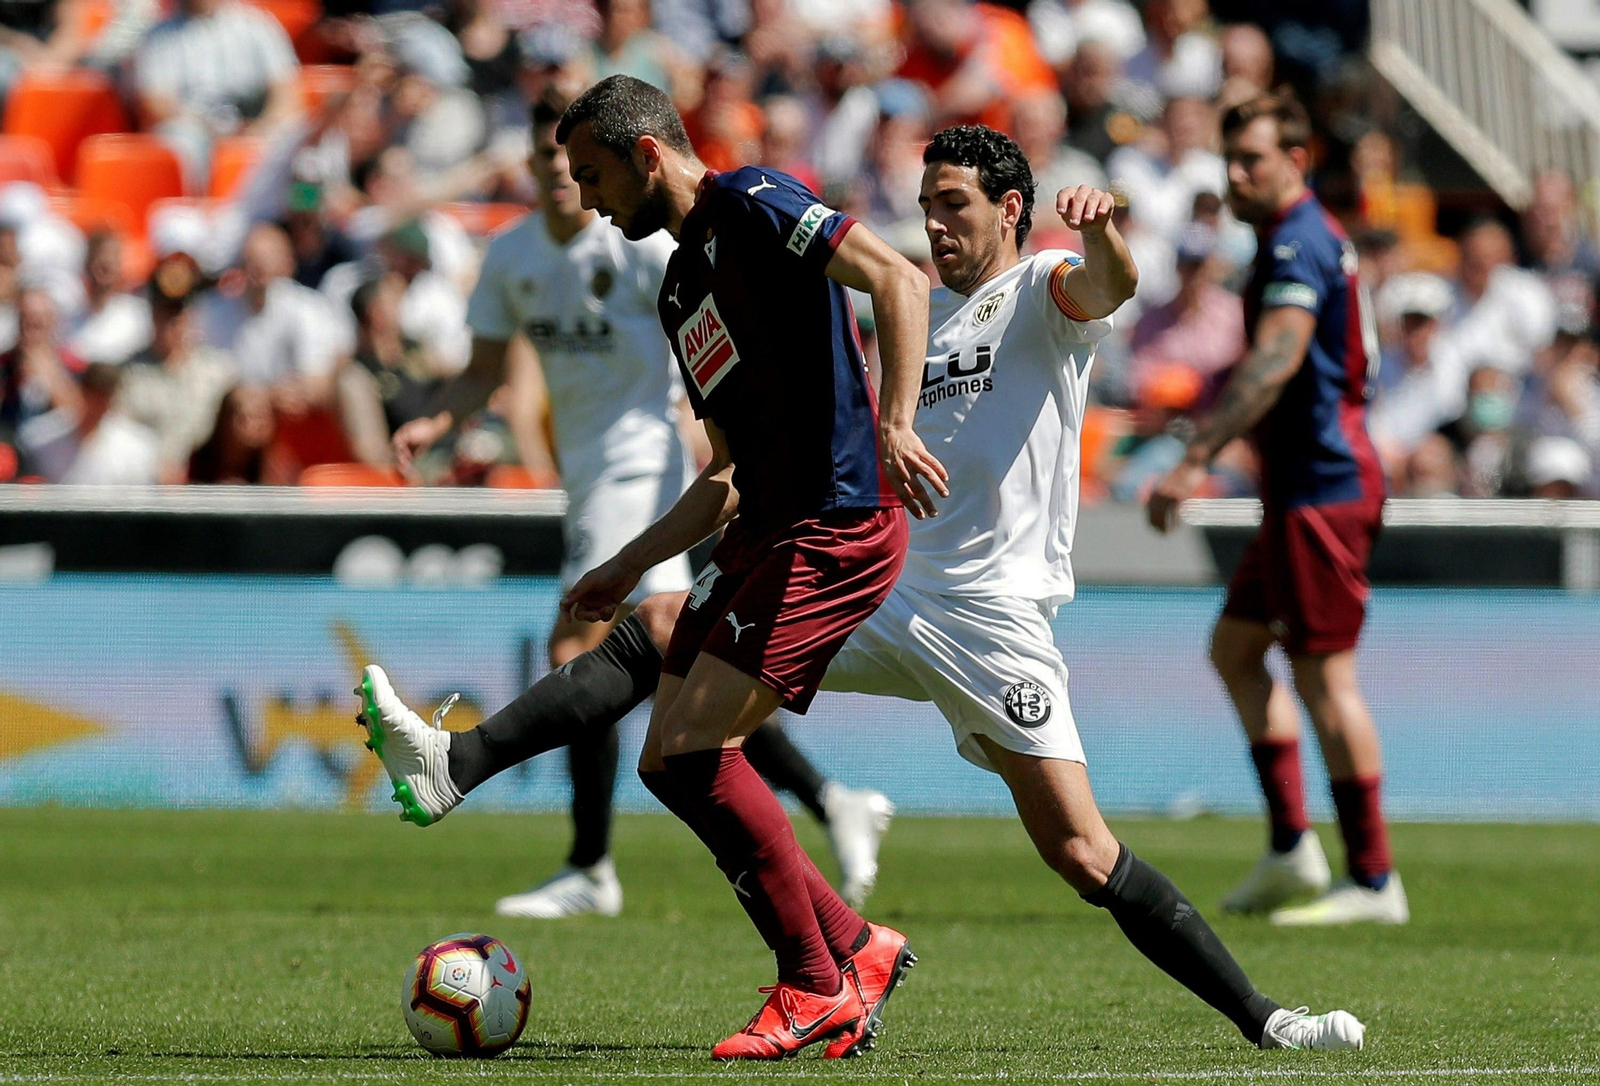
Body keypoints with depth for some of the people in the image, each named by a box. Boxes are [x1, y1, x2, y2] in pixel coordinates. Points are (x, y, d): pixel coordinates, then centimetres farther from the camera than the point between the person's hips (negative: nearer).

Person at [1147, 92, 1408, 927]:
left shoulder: (1300, 246, -16)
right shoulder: (1298, 240, 17)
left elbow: (1275, 364, -29)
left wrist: (1195, 461, -36)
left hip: (1322, 484, -11)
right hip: (1301, 487, 11)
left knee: (1325, 674, -8)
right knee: (1235, 646, 14)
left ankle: (1373, 881, -4)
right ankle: (1291, 849, 13)